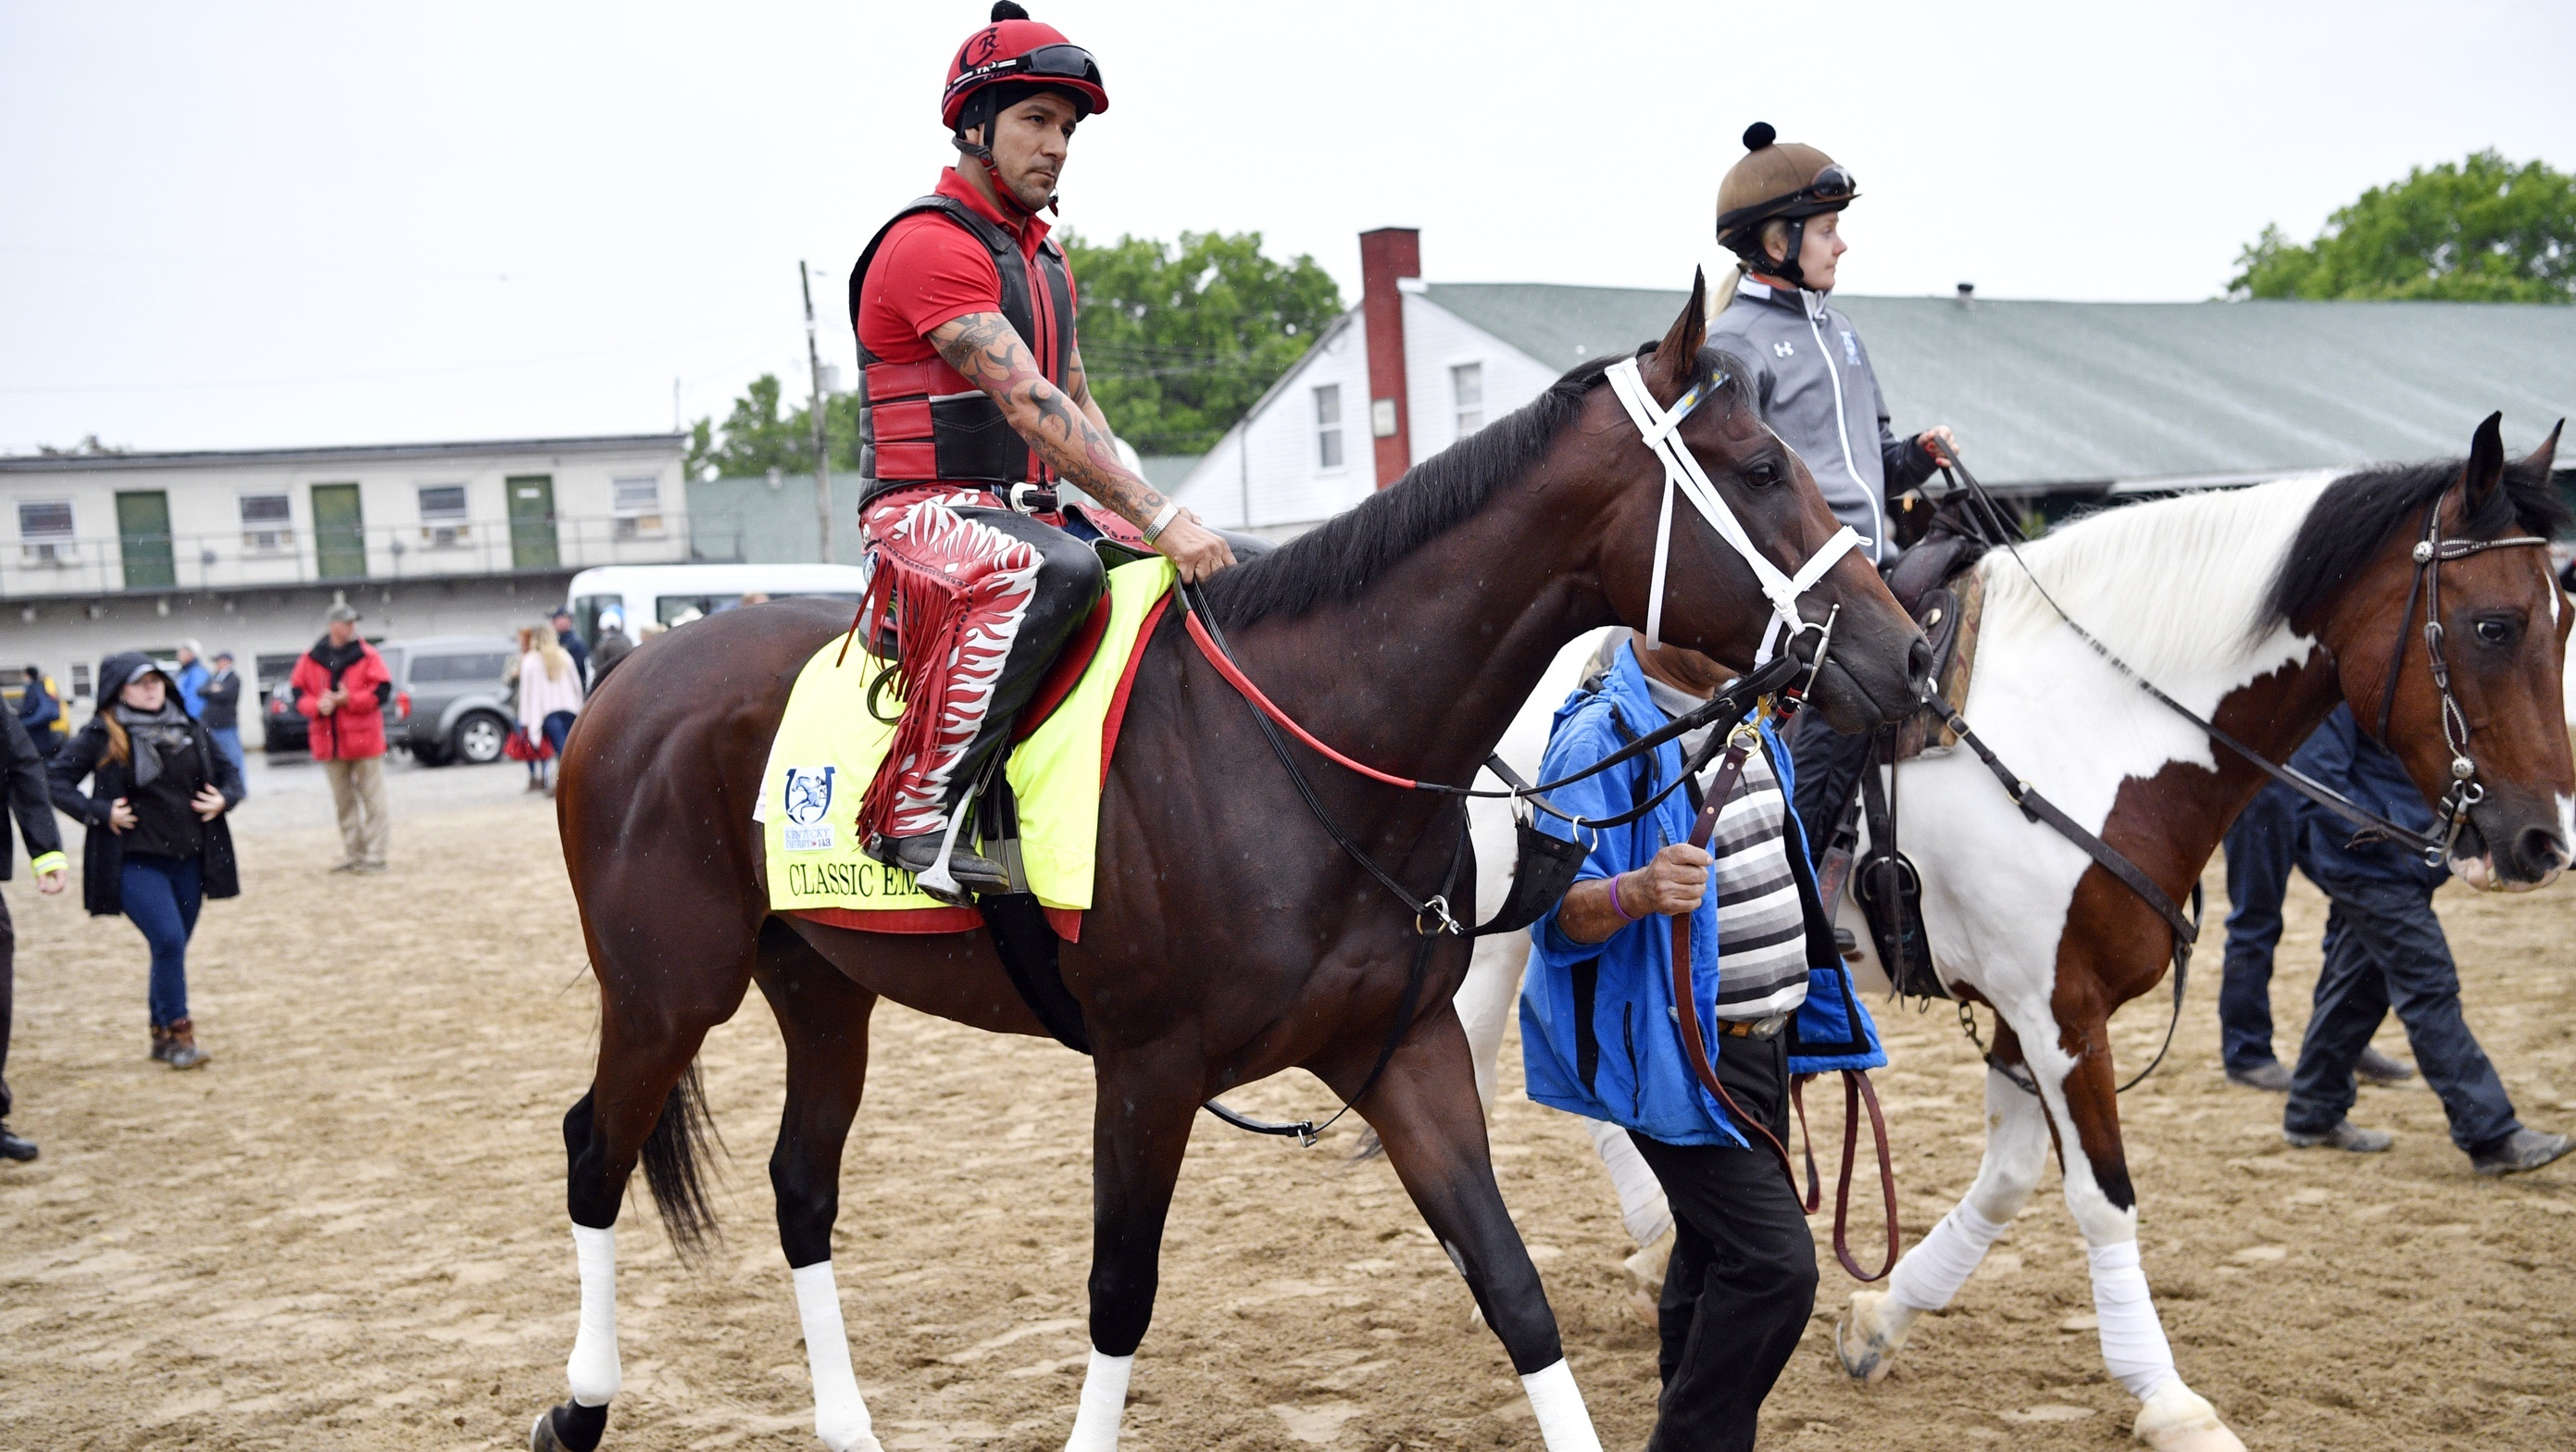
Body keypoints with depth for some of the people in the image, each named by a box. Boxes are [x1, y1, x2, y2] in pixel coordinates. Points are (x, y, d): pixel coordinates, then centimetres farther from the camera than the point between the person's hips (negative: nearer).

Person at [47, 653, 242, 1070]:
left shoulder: (191, 730, 8)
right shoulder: (102, 735, -6)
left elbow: (228, 772, 19)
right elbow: (56, 780, -6)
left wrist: (224, 798, -2)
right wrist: (99, 812, -16)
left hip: (189, 860, 5)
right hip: (134, 861, -5)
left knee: (173, 948, 11)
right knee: (168, 940, -17)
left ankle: (163, 1035, 27)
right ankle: (178, 1031, -4)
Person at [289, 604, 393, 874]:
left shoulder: (367, 656, -3)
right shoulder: (310, 660, 5)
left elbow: (382, 690, -9)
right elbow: (298, 693, 6)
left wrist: (347, 699, -16)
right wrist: (317, 705, -13)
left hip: (364, 740, -3)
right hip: (329, 743, 3)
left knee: (373, 800, -3)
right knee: (343, 802, 11)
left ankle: (375, 857, 1)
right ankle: (352, 855, 19)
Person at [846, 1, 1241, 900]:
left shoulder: (1046, 260, 20)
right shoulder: (929, 245, -12)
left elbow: (1079, 408, 23)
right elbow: (1029, 404, -23)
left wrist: (1146, 515, 5)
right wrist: (1157, 517, -29)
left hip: (1030, 514, 9)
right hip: (929, 511, -9)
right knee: (1055, 571, -40)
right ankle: (918, 809, -35)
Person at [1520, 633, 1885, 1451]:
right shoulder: (1602, 736, -18)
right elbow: (1562, 911, -24)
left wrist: (1804, 1016, 25)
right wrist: (1637, 892, -44)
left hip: (1760, 1039, 9)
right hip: (1676, 1055, -9)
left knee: (1721, 1256, 18)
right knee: (1775, 1262, -15)